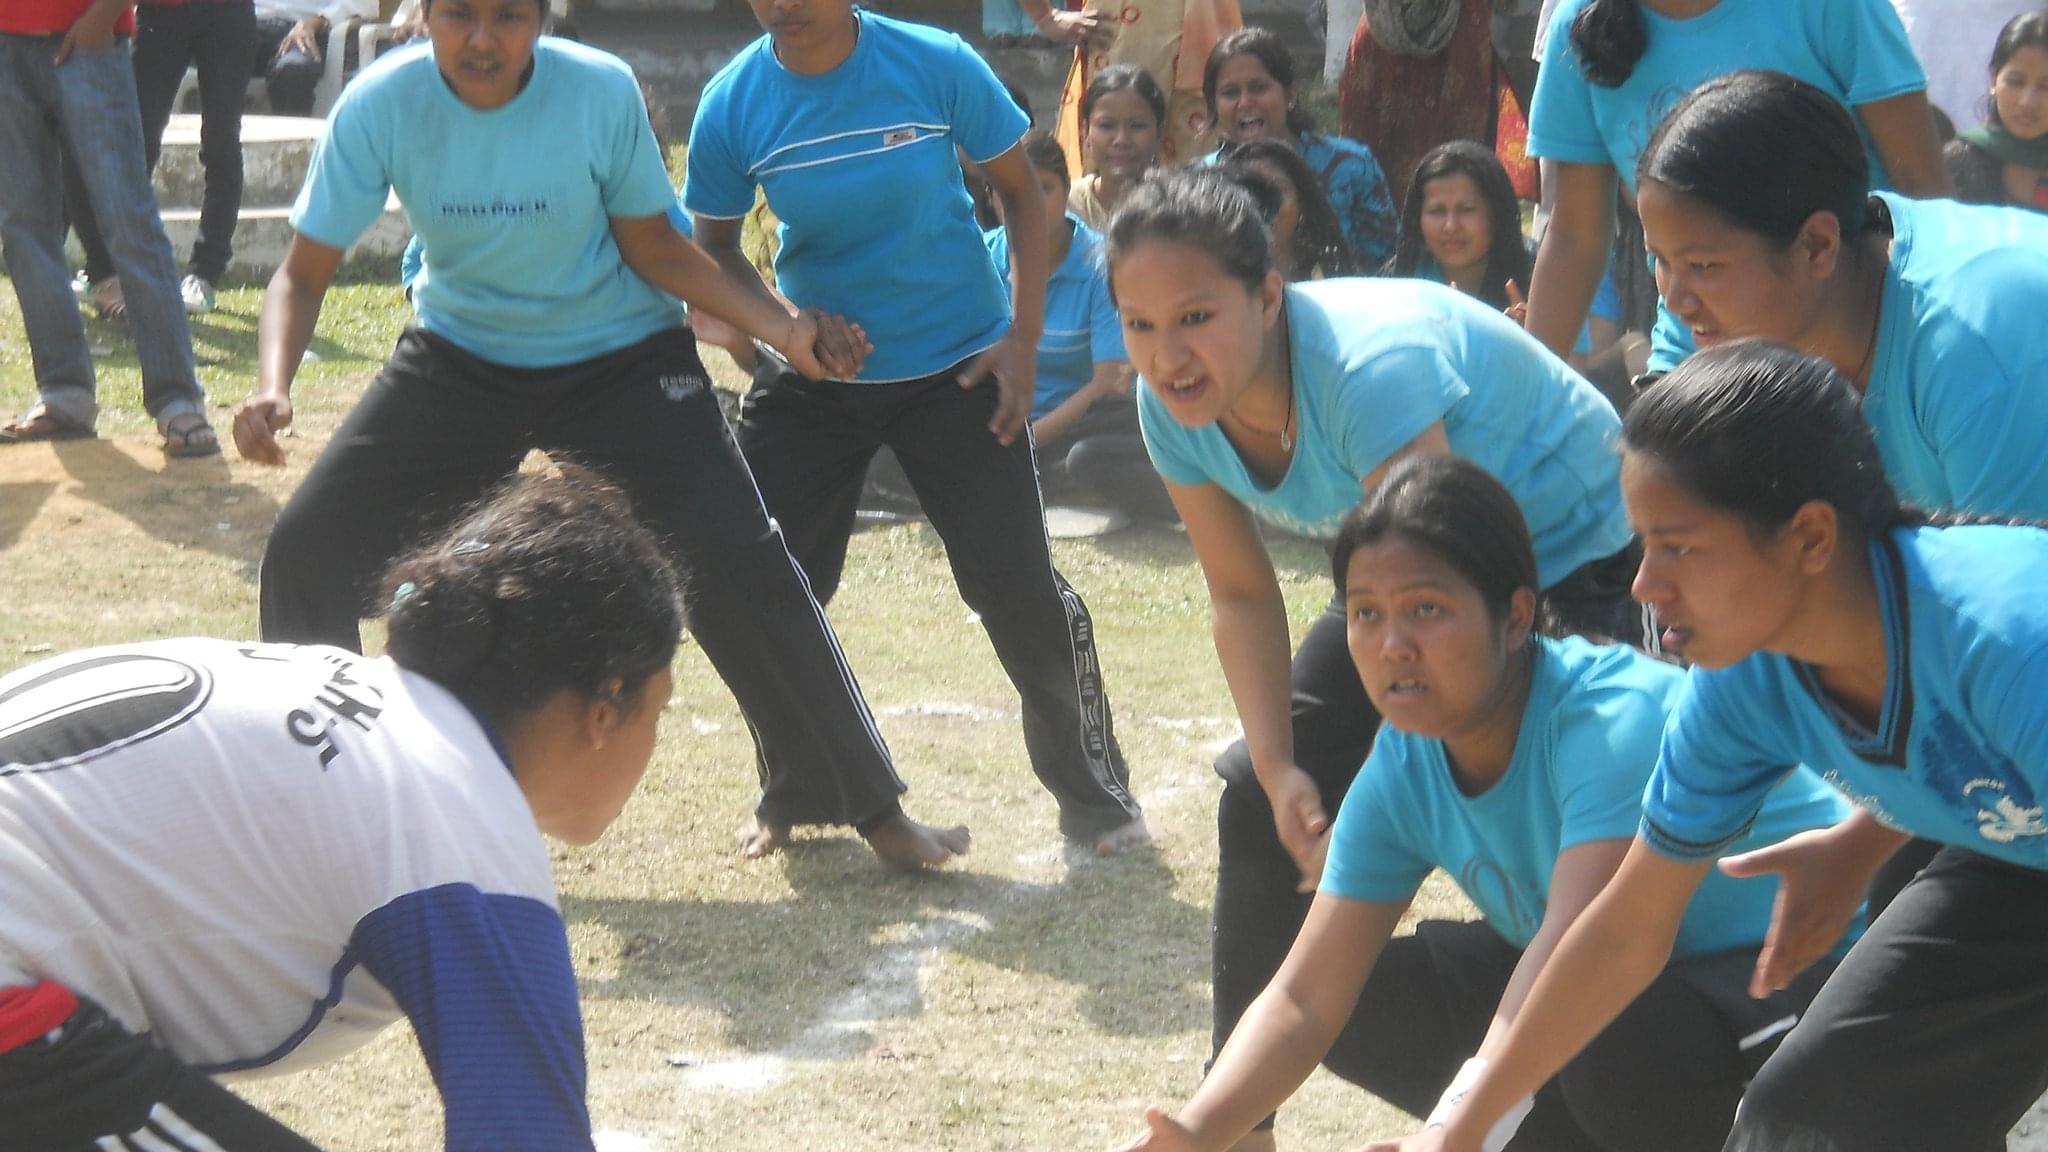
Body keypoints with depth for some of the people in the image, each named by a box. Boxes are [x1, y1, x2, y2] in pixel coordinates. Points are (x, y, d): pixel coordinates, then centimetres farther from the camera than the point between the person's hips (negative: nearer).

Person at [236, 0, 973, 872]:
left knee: (740, 572, -12)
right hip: (459, 364, 2)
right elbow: (304, 274, -15)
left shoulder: (601, 90, -23)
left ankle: (869, 805, 4)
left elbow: (651, 246, -9)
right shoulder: (381, 104, -21)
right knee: (308, 553, -9)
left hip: (621, 363, -2)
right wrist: (273, 385, -34)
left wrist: (779, 327, -22)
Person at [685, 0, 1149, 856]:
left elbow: (1021, 191, -3)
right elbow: (714, 247, 2)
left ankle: (1096, 800, 13)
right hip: (810, 379, 2)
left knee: (1018, 588, -6)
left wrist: (1022, 338, -9)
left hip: (956, 367, -2)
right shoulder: (733, 104, -10)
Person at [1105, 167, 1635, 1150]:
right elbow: (1241, 595, -5)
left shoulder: (1368, 371, -40)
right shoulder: (1173, 406, -17)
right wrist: (1279, 768, -18)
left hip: (1578, 556, -7)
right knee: (1260, 803, 2)